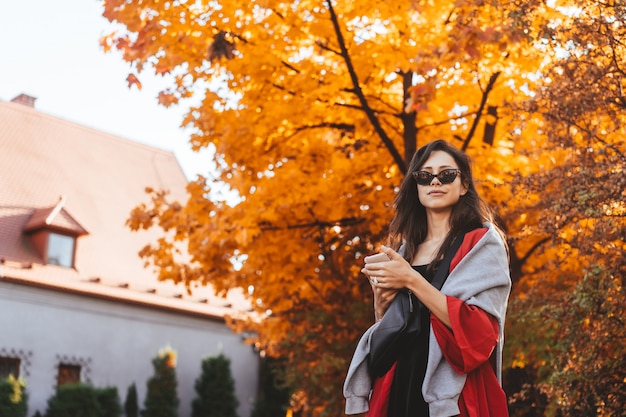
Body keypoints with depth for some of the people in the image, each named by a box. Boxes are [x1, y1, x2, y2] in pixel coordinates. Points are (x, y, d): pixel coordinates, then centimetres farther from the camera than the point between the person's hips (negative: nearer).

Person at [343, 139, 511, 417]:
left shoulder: (482, 243, -3)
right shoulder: (403, 250, 10)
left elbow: (480, 331, -17)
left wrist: (413, 281, -20)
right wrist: (381, 304, -6)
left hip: (455, 395, -4)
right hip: (397, 391, 5)